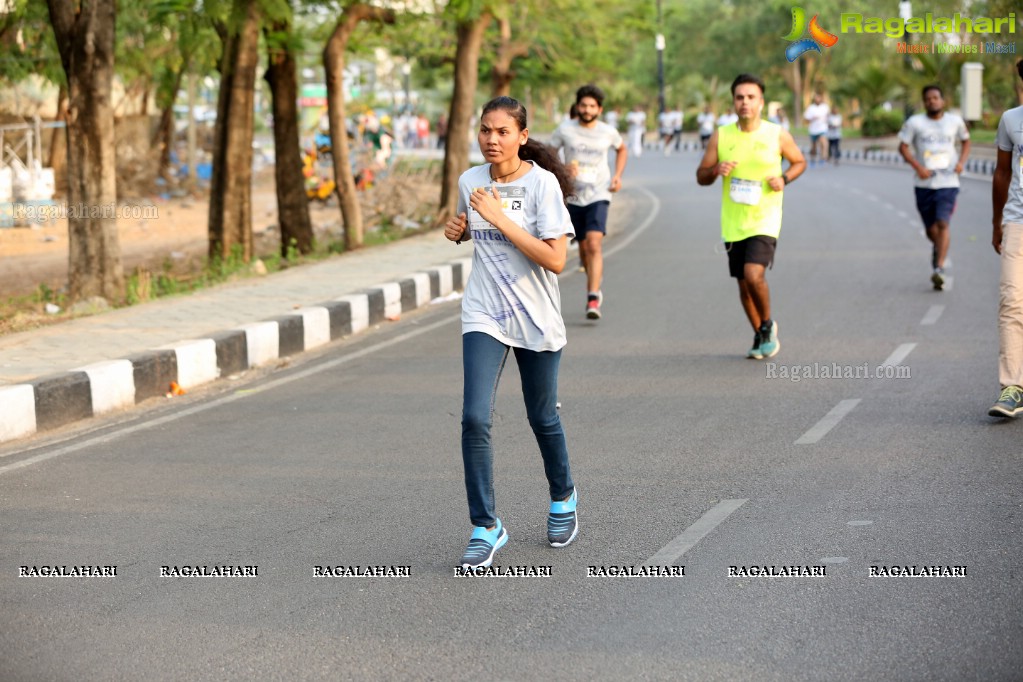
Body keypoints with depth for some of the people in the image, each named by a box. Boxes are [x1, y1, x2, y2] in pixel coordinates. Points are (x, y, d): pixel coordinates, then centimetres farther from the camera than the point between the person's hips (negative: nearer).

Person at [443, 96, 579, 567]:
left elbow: (555, 259, -21)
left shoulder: (542, 183, -13)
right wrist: (457, 230, 1)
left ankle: (563, 499, 40)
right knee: (475, 418, -13)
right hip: (484, 316, 3)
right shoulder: (470, 181, 2)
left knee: (542, 418, 11)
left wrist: (500, 218, -23)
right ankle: (485, 528, -4)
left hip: (536, 319, -2)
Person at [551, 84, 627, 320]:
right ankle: (594, 284, 42)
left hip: (599, 196, -2)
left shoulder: (608, 132, -1)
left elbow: (622, 150, 21)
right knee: (583, 247, 14)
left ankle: (593, 299, -23)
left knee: (594, 245, -19)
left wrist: (618, 176, 6)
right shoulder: (564, 130, -4)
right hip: (574, 197, 2)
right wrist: (563, 169, -17)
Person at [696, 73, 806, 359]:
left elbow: (800, 162, 12)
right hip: (733, 224, 4)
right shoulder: (721, 136, 1)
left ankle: (768, 324, 6)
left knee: (753, 275, -21)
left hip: (764, 220, -3)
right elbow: (701, 177, 7)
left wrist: (784, 178, -8)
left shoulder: (777, 135, -4)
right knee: (744, 283, 10)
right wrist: (716, 170, -15)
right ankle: (760, 336, 31)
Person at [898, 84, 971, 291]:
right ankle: (938, 247, 42)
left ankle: (939, 268, -22)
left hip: (948, 183, -1)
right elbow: (903, 146, 0)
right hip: (924, 183, 1)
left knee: (943, 224, -18)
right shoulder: (915, 122, 0)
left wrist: (961, 161, 2)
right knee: (931, 230, 8)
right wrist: (918, 166, -14)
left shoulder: (955, 121, 6)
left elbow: (966, 141, 20)